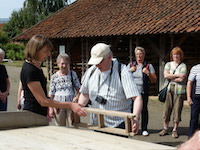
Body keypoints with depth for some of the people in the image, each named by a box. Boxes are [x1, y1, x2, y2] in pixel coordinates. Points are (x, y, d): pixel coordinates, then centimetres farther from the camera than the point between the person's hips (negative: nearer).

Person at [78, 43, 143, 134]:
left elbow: (137, 98, -19)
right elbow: (85, 94, 20)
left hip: (118, 125, -4)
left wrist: (136, 118, -34)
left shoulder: (122, 72, -10)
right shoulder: (91, 71, 6)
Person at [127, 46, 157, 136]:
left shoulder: (148, 66, 9)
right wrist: (129, 71, -1)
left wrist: (148, 73, -12)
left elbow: (154, 80, 6)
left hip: (143, 92, -1)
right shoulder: (130, 65, 15)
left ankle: (144, 129, 4)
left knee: (144, 110, -4)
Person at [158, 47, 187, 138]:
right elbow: (165, 75, -4)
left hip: (179, 90, -3)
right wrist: (177, 75, -8)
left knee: (177, 109, -1)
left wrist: (170, 77, -4)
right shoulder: (168, 64, 12)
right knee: (167, 109, 2)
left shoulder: (183, 66, 1)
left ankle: (175, 130, 7)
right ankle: (165, 129, 11)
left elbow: (181, 79, -11)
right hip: (168, 89, 3)